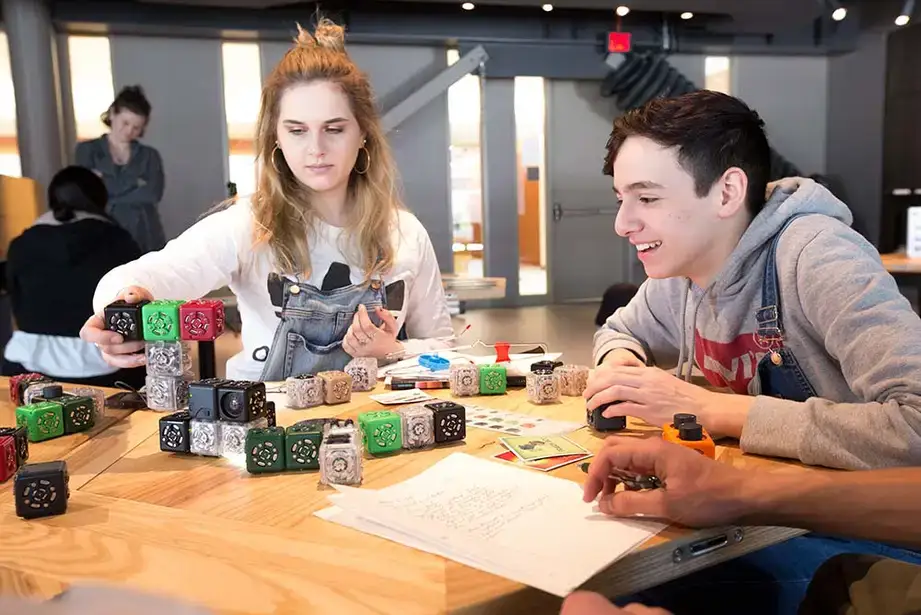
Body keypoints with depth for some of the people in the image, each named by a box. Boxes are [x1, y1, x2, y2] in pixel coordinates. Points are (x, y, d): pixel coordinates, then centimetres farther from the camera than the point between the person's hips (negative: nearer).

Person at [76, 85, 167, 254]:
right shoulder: (87, 150, 11)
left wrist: (106, 191, -4)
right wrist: (134, 184, -6)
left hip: (146, 239, 1)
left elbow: (153, 193, -6)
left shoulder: (149, 155, 12)